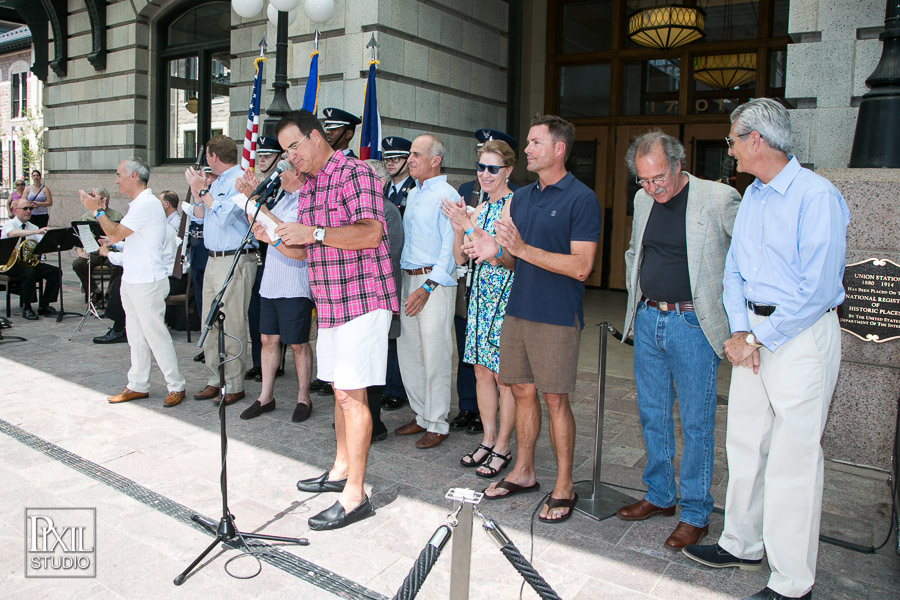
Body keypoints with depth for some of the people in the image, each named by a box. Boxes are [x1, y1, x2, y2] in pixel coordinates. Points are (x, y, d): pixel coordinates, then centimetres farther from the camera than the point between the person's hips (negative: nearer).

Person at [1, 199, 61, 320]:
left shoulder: (32, 227, 14)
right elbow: (12, 233, -30)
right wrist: (36, 231, -42)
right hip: (12, 263, -6)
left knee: (55, 271, -16)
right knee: (29, 273, -35)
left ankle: (44, 306, -10)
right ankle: (27, 309, -21)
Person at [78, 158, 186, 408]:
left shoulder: (147, 204, -17)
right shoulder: (138, 204, 16)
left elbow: (115, 234, -18)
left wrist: (96, 209, -8)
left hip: (148, 282, -10)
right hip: (132, 281, 10)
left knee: (155, 335, -4)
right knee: (136, 336, 14)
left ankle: (176, 386, 6)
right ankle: (138, 385, 24)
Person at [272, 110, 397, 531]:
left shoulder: (354, 173, -9)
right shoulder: (307, 189, 19)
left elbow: (370, 231, -22)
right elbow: (306, 251, 22)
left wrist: (314, 232, -22)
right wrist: (277, 238, 4)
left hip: (362, 300, -9)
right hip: (329, 304, 9)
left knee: (352, 395, -8)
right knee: (340, 390, 16)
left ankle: (354, 496, -1)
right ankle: (341, 470, 31)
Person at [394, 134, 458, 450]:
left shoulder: (446, 195, -9)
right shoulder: (413, 195, 18)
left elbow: (450, 247, -14)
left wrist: (427, 288, -18)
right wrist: (404, 279, 14)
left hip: (435, 281, -8)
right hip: (408, 278, 9)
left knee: (434, 355, -3)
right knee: (407, 350, 11)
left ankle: (437, 424, 9)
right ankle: (421, 415, 25)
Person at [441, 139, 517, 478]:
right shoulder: (480, 208, 13)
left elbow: (498, 255, -20)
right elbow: (461, 258, 10)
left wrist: (470, 225, -24)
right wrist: (459, 229, -6)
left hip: (506, 295, -8)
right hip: (481, 293, 8)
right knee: (482, 371, 12)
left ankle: (502, 448, 14)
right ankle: (488, 440, 26)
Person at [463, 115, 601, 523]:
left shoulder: (581, 199, -9)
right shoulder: (521, 197, 14)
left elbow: (581, 267, -17)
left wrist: (523, 248, -21)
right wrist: (496, 251, -4)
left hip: (557, 317, -7)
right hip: (518, 310, 7)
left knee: (555, 399, 0)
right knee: (522, 391, 13)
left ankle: (564, 487, 15)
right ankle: (523, 473, 28)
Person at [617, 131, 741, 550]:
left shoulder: (719, 200, -12)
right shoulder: (643, 200, 8)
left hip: (693, 325, -6)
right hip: (647, 320, 6)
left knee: (696, 423, 2)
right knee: (652, 415, 14)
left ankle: (695, 514, 16)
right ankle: (659, 495, 30)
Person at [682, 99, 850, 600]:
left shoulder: (817, 196, -14)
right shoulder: (752, 196, 13)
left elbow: (816, 289, -19)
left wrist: (759, 339, -14)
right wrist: (739, 331, -1)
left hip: (802, 334, -8)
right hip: (755, 332, 8)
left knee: (792, 460, -3)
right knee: (745, 444, 15)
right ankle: (743, 545, 31)